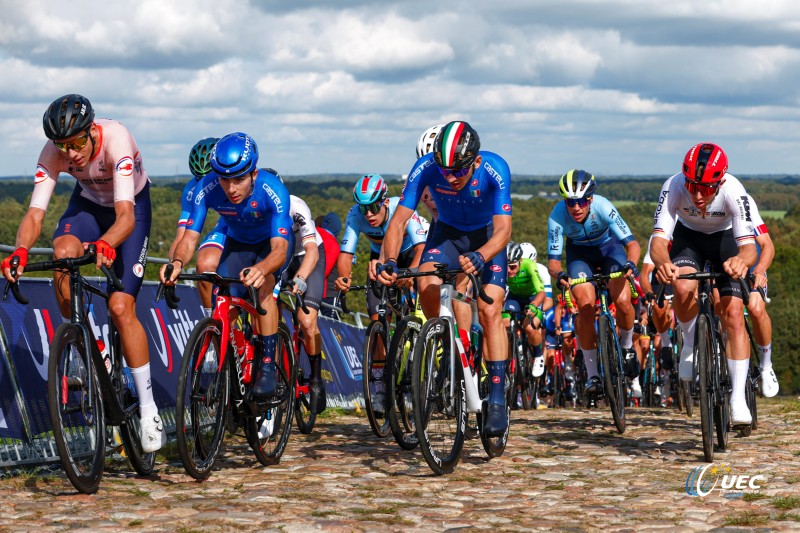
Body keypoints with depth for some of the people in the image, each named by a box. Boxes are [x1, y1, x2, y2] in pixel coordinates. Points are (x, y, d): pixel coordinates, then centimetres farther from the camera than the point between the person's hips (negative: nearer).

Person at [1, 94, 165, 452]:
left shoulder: (116, 140, -37)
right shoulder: (53, 153, -25)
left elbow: (125, 216, -44)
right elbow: (35, 213, -31)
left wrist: (105, 245, -65)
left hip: (132, 205, -3)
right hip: (87, 203, 3)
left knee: (120, 308, -16)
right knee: (63, 253, -33)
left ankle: (148, 409, -5)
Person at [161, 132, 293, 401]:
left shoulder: (273, 190, -38)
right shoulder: (207, 189, -30)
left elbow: (279, 249, -45)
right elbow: (190, 237, -29)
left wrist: (260, 269, -67)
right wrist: (177, 262, -52)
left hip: (273, 243, -3)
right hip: (237, 244, 3)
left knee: (262, 284, -32)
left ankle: (268, 366, -27)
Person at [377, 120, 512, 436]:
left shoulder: (494, 169, -33)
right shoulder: (426, 168, -29)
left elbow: (503, 230, -37)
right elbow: (399, 220, -28)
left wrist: (479, 257, -57)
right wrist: (389, 261, -45)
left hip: (487, 236, -2)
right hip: (447, 232, 2)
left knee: (490, 312, -16)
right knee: (427, 284, -28)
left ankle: (497, 400, -11)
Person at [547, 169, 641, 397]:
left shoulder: (603, 207, -34)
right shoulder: (557, 216, -31)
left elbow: (632, 243, -33)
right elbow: (553, 259, -27)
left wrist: (631, 263, -55)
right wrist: (558, 274, -50)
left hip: (609, 247, -1)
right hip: (579, 253, 1)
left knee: (622, 301, -22)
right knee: (585, 305, -21)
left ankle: (627, 346, 11)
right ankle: (592, 374, -8)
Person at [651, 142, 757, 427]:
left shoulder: (734, 191, -37)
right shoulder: (674, 187, -34)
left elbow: (749, 246, -41)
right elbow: (658, 240, -38)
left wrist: (741, 260, -66)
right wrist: (662, 263, -62)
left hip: (725, 237, -1)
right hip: (688, 235, 1)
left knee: (733, 313, -15)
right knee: (683, 288, -30)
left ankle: (738, 398, -10)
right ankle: (690, 342, 1)